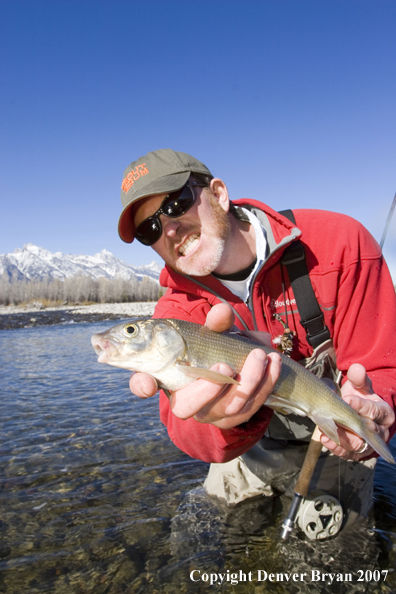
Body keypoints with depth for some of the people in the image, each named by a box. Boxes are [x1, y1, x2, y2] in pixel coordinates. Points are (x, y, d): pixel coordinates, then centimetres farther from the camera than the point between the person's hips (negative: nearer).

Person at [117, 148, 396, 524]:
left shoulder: (340, 245, -24)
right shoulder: (175, 312, -16)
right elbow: (186, 433, -26)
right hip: (258, 442, 3)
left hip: (335, 439, -2)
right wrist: (221, 420, -51)